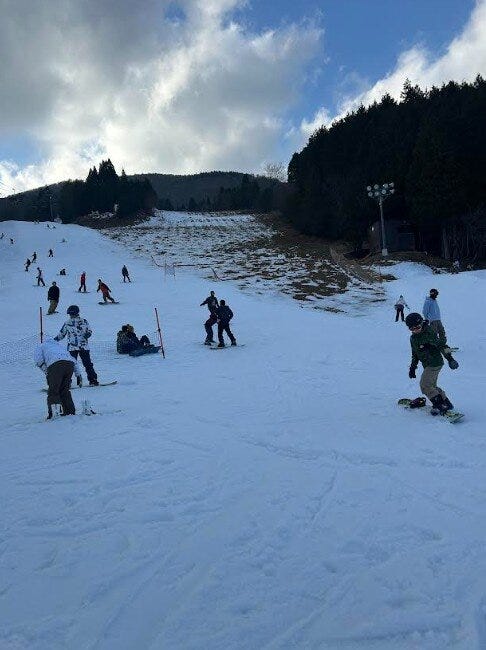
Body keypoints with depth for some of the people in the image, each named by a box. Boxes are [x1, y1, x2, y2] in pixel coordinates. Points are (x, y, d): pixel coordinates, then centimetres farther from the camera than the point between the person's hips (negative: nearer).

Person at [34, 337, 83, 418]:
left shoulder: (41, 346, 33)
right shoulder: (59, 346, 44)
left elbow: (38, 359, 10)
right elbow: (74, 361, 33)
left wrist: (46, 371, 17)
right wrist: (78, 375, 29)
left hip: (55, 363, -5)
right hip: (70, 363, 5)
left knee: (53, 391, -1)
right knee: (64, 390, 16)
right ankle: (71, 412, 13)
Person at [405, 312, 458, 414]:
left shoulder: (429, 333, -15)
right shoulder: (413, 338, 10)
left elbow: (442, 345, -18)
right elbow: (415, 354, 21)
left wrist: (449, 358, -26)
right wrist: (412, 367, 21)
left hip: (435, 363, -9)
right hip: (428, 365, 9)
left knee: (425, 386, -13)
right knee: (432, 386, 12)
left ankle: (440, 405, -6)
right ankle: (446, 403, 22)